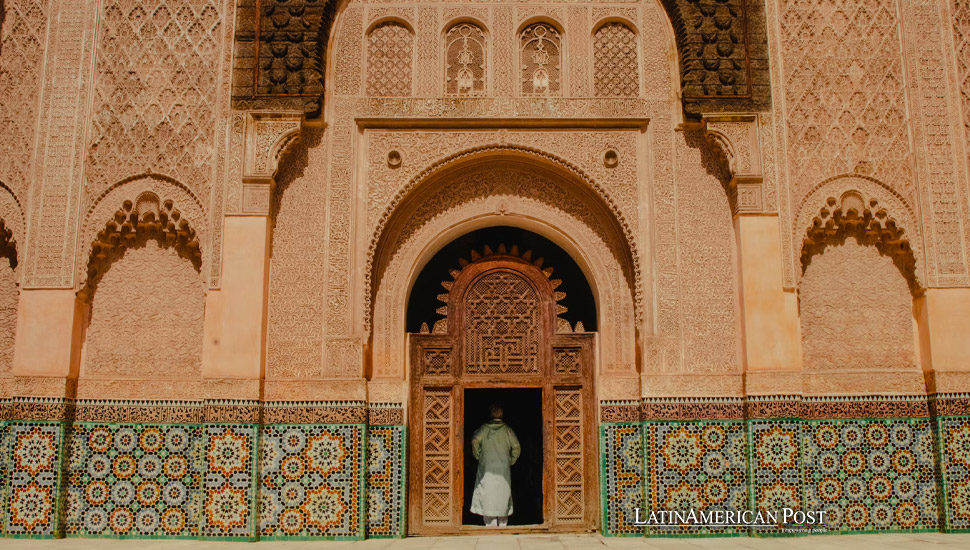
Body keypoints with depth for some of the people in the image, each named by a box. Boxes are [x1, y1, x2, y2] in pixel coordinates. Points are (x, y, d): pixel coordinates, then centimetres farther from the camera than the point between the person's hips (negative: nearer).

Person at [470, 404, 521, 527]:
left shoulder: (484, 428, 2)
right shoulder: (507, 429, 3)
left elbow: (475, 441, -12)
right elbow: (516, 447, -1)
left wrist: (478, 457, 0)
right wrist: (511, 461, 10)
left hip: (486, 467, -1)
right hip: (503, 467, 1)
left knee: (488, 495, 0)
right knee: (502, 496, 8)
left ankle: (491, 524, -5)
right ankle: (503, 524, 9)